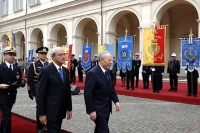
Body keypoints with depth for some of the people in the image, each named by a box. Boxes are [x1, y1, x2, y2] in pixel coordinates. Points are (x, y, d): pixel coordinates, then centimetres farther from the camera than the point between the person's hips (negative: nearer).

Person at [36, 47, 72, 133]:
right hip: (51, 110, -6)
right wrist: (41, 113, -14)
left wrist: (69, 108, 12)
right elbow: (40, 93, -13)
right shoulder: (46, 70, -12)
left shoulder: (65, 71, 8)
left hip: (61, 110, 7)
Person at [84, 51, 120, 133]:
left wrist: (116, 101, 4)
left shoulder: (107, 72, 6)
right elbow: (88, 93, -21)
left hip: (106, 108, 8)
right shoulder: (92, 73, -20)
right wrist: (91, 111, -22)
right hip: (98, 109, -8)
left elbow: (111, 88, 15)